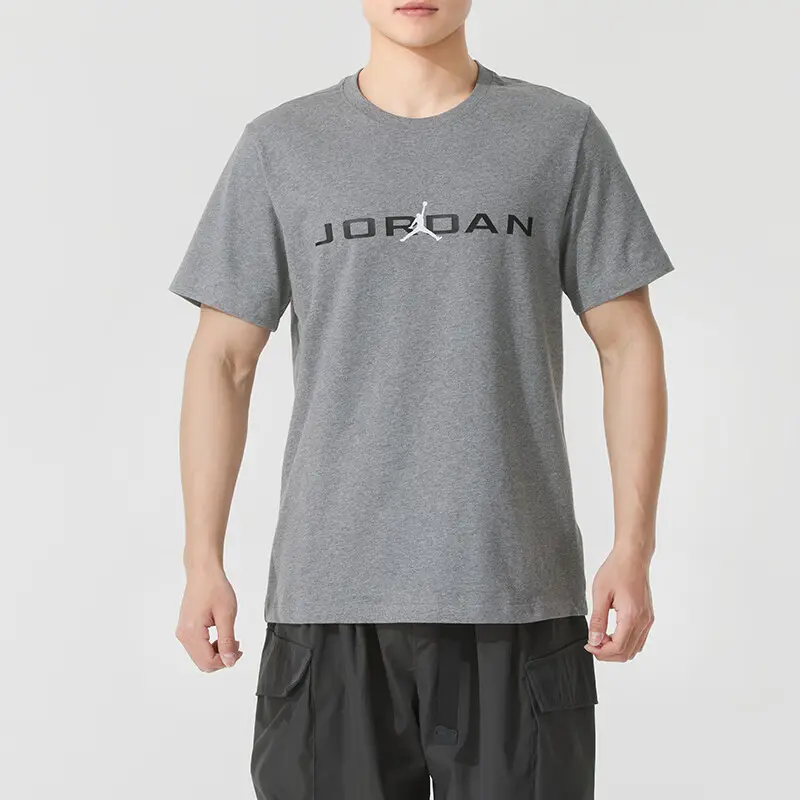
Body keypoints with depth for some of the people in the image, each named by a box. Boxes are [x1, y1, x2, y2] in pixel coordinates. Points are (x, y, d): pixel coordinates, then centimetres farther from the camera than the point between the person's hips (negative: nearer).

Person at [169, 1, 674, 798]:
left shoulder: (562, 133, 5)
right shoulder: (279, 145, 6)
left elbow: (628, 344, 5)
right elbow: (223, 360, 6)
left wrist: (633, 547, -3)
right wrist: (202, 561, 0)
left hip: (520, 593, 0)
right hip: (329, 593, 1)